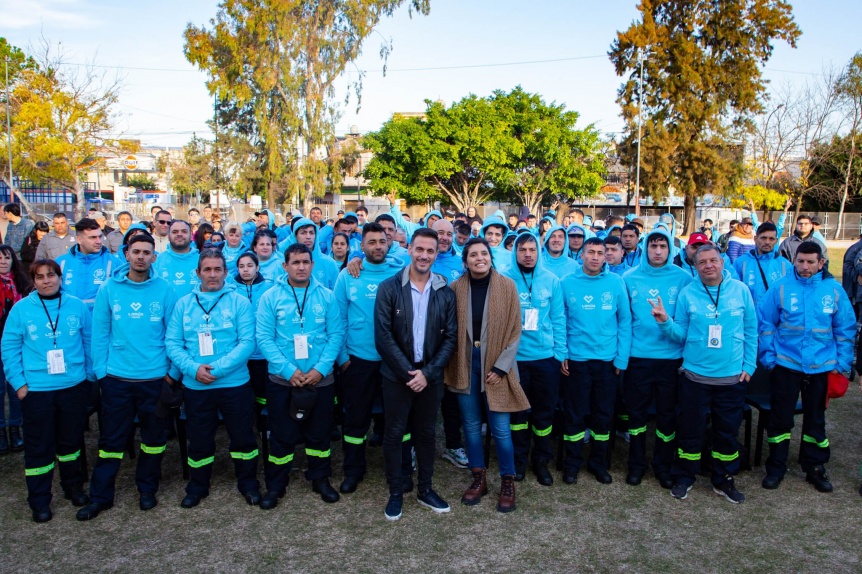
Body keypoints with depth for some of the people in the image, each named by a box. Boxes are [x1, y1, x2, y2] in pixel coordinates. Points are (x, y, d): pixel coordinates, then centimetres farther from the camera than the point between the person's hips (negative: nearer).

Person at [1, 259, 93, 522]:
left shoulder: (77, 306, -1)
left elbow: (89, 342, 5)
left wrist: (90, 374, 4)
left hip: (75, 386, 2)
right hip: (36, 389, -1)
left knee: (71, 440, 16)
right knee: (39, 446, 7)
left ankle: (73, 486, 34)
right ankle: (39, 500, 20)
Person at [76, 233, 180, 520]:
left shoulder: (164, 290, -3)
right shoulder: (109, 289, 0)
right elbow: (100, 334, 1)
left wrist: (173, 372, -4)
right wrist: (101, 371, -3)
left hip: (156, 378, 0)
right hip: (117, 378, 0)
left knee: (154, 437, 13)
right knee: (111, 440, 9)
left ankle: (147, 489, 31)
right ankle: (100, 496, 23)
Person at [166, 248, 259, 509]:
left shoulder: (239, 302, -3)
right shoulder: (184, 304, 5)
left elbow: (247, 343, -10)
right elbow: (172, 343, 0)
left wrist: (216, 369, -19)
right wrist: (194, 368, -16)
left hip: (235, 384, -1)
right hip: (195, 386, 2)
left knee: (242, 437, 11)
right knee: (199, 440, 15)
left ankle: (248, 483, 31)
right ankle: (197, 486, 36)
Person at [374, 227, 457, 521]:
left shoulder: (445, 292, -1)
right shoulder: (389, 288, -7)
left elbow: (450, 338, -1)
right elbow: (383, 337, -11)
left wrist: (427, 373, -11)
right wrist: (408, 373, -13)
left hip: (430, 376, 2)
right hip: (396, 375, -2)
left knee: (426, 433, 14)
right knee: (394, 434, 8)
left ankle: (426, 490, 30)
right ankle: (396, 493, 24)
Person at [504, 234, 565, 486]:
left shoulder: (551, 280, 1)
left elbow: (558, 318, 2)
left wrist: (561, 353, -1)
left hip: (546, 356, 1)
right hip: (514, 356, -1)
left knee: (544, 411, 11)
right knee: (518, 410, 11)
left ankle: (541, 461, 27)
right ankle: (519, 460, 27)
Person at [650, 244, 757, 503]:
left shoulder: (740, 290, -2)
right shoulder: (687, 293, -3)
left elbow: (750, 331, 4)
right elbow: (680, 334, -2)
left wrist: (749, 365, 1)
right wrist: (665, 322, -21)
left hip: (732, 376, 1)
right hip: (695, 375, -1)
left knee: (728, 431, 13)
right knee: (690, 430, 9)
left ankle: (724, 480, 31)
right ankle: (684, 477, 26)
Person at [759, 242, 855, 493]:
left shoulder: (834, 290, -1)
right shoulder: (780, 287, -6)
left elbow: (845, 329, 6)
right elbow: (766, 323, -1)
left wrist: (842, 364, 2)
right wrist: (768, 357, -5)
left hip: (821, 366, 2)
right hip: (785, 364, -1)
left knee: (815, 419, 15)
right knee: (780, 418, 7)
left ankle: (815, 468, 31)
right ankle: (775, 468, 21)